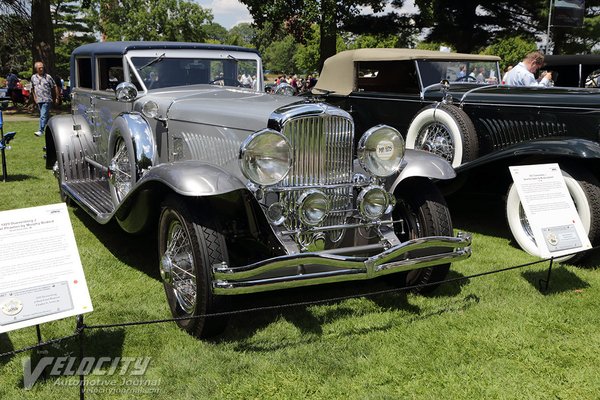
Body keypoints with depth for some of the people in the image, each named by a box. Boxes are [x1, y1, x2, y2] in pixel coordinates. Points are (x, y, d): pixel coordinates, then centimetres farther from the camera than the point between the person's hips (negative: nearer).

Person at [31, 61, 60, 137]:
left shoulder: (48, 77, -2)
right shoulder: (33, 77, 9)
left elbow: (55, 87, 2)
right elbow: (32, 88, 21)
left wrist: (57, 97, 0)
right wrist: (34, 97, 19)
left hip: (46, 100, -5)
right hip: (39, 100, 5)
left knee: (43, 115, -13)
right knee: (46, 115, 15)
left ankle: (41, 131, -16)